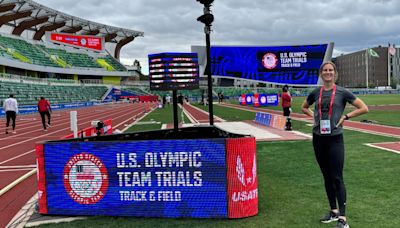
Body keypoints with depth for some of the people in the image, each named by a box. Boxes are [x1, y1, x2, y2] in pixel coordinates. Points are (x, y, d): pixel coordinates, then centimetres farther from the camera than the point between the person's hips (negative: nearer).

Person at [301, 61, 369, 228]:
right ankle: (333, 211, 27)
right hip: (318, 139, 4)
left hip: (335, 139, -4)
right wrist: (313, 116, 7)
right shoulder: (316, 93, 6)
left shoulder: (342, 92, -5)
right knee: (327, 177, 13)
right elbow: (304, 107, 23)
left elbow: (364, 108, -3)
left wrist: (345, 117, -9)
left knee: (337, 178, -5)